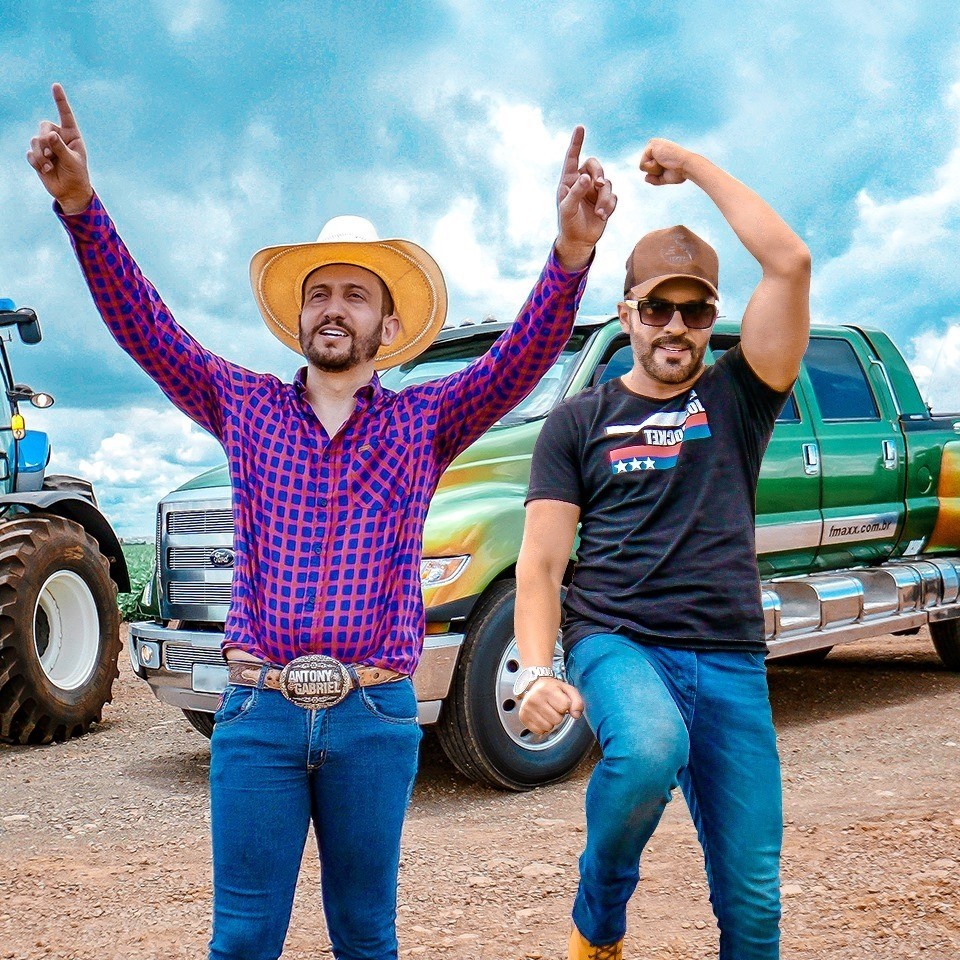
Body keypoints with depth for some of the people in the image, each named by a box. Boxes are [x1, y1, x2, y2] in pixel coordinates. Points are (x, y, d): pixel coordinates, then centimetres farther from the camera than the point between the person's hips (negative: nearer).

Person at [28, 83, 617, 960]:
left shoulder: (425, 420, 5)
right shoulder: (245, 407, 9)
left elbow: (526, 354, -8)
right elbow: (142, 323, 3)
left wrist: (571, 252, -25)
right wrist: (80, 205, -10)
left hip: (375, 718, 0)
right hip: (258, 710, 1)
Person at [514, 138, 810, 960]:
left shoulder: (736, 398, 11)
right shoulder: (581, 421, 9)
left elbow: (791, 262, 0)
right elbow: (541, 561, 3)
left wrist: (694, 167, 7)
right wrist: (536, 672, -12)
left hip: (731, 661, 2)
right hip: (618, 644, -2)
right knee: (649, 751, -35)